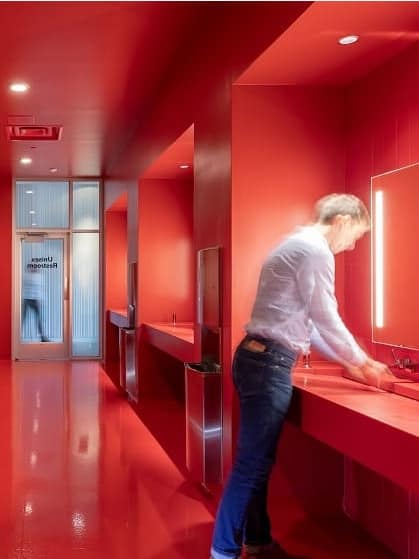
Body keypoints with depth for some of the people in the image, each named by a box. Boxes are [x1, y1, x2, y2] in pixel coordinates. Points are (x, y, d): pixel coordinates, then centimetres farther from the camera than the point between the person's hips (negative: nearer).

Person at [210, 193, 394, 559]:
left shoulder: (298, 245, 20)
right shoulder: (315, 249, -11)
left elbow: (305, 321, 22)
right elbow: (325, 320, -11)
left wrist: (349, 362, 20)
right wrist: (362, 363, 3)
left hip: (260, 359, 10)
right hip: (269, 363, -10)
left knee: (258, 460, 16)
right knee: (253, 463, -4)